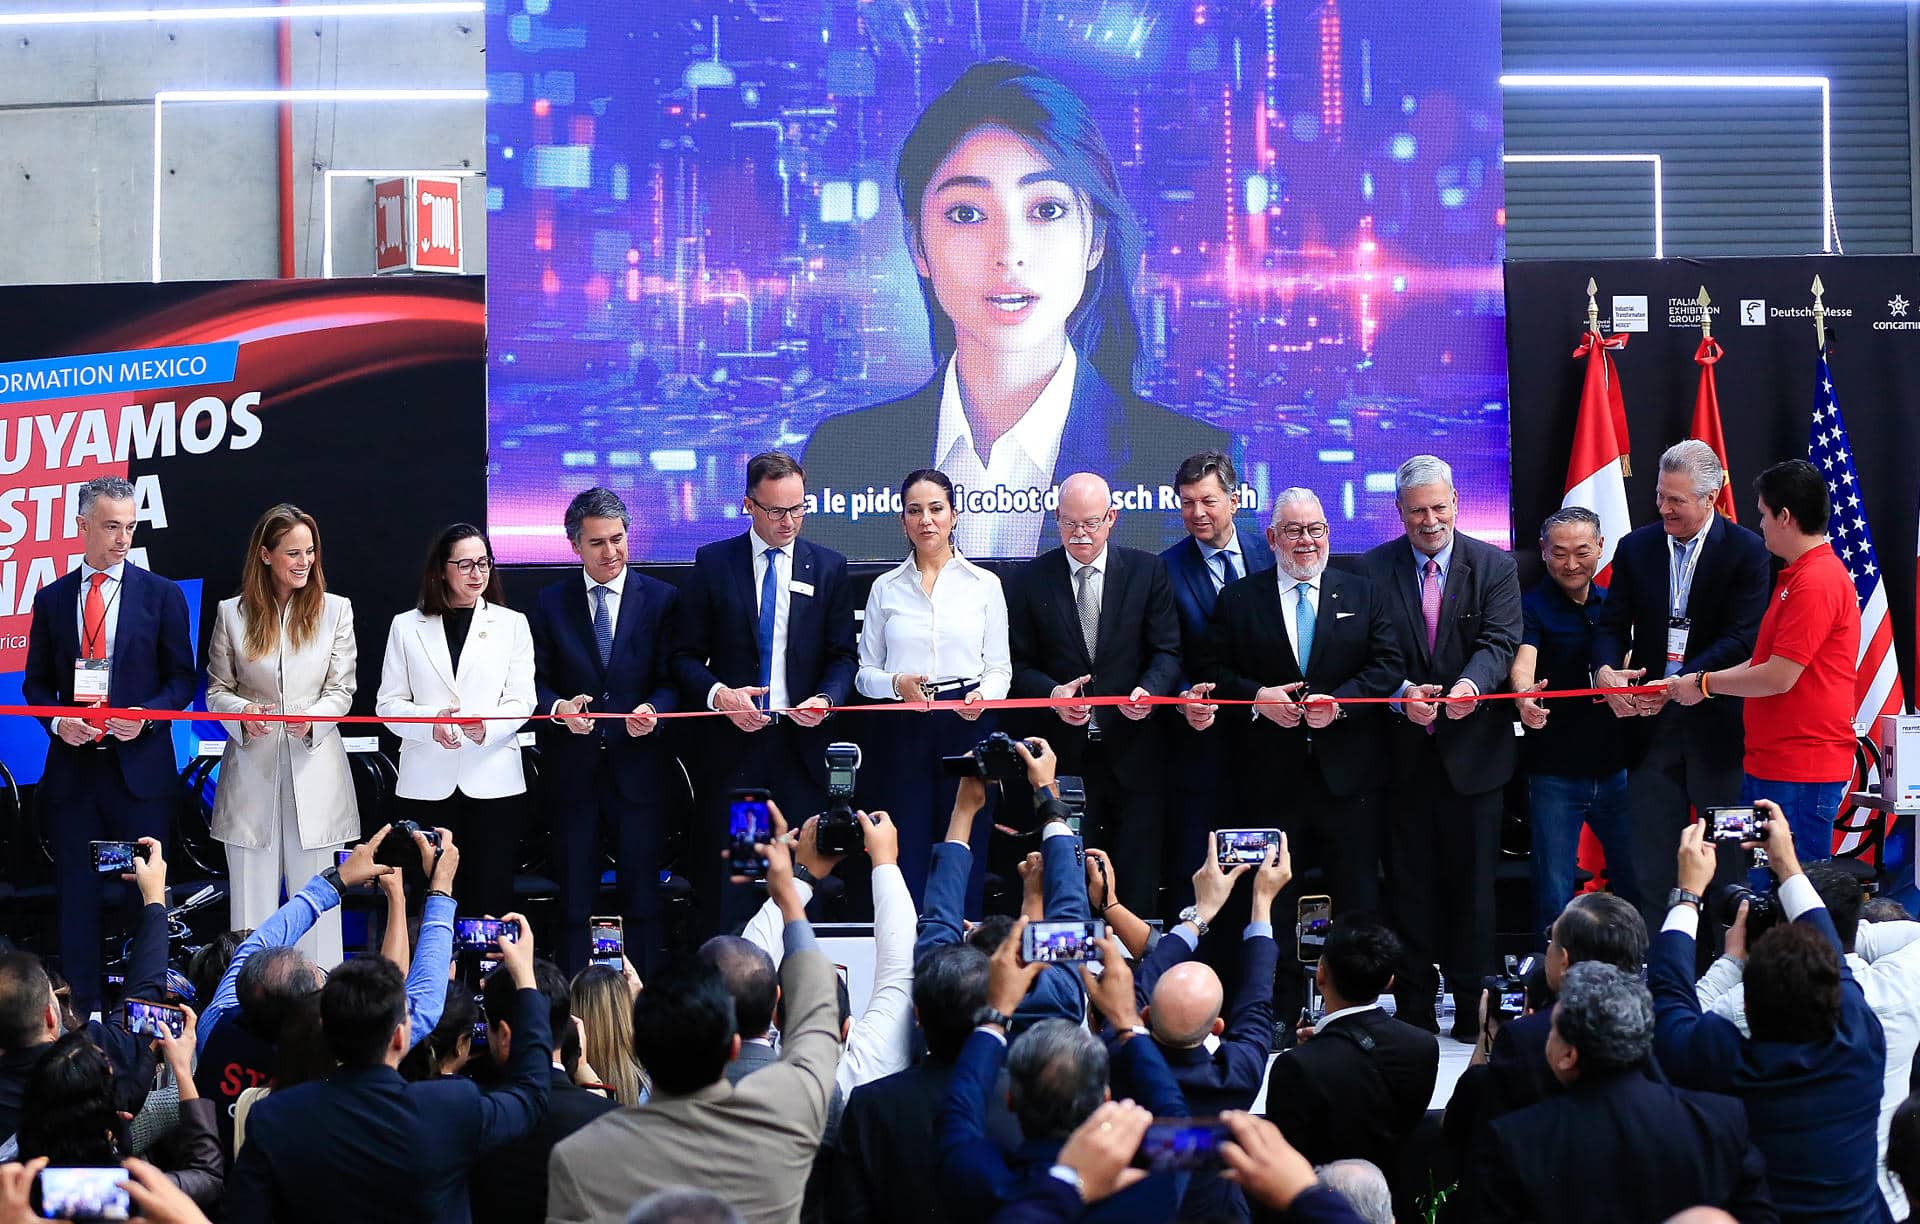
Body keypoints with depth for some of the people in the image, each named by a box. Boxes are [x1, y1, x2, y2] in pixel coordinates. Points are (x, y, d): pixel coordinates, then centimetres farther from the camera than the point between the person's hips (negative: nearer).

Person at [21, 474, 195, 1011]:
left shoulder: (161, 594, 2)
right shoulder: (52, 598, 8)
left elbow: (182, 678, 3)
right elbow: (36, 682, 11)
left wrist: (146, 715, -15)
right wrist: (57, 720, -9)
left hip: (140, 764, -2)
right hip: (73, 765, 2)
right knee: (76, 892, 6)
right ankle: (82, 1006, 14)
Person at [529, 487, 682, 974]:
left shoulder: (661, 599, 4)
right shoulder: (549, 604, 7)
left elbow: (673, 679, 1)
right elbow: (536, 683, 4)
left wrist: (653, 710, -20)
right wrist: (559, 708, -18)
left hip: (639, 768, -1)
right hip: (572, 771, 1)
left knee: (642, 898, 3)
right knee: (573, 901, 5)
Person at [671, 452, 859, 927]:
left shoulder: (829, 567, 8)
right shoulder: (713, 563, 4)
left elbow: (843, 655, 8)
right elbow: (686, 656, 4)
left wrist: (826, 698, -12)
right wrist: (717, 694, -14)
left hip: (800, 741, 1)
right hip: (732, 742, -1)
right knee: (726, 884, 0)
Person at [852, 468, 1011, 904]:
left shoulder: (984, 585, 7)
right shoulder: (885, 588, 9)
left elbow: (999, 668, 7)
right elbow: (865, 671, 9)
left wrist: (983, 695, -14)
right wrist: (896, 683, -12)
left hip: (967, 728, 0)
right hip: (904, 734, 0)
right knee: (905, 856, -3)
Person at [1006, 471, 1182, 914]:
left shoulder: (1147, 571, 4)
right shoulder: (1030, 580, 5)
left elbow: (1168, 651, 1)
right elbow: (1019, 664, 4)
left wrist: (1149, 691, -19)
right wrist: (1052, 693, -15)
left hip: (1132, 749, 0)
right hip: (1063, 750, 0)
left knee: (1138, 885, 2)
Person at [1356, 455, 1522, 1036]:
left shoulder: (1495, 566, 2)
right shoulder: (1373, 569, 3)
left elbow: (1501, 641, -9)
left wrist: (1471, 684, -30)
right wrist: (1402, 694, -23)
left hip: (1472, 748, -1)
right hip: (1401, 749, 1)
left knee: (1472, 879, 4)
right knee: (1408, 881, 6)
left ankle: (1472, 1003, 12)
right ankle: (1413, 1003, 14)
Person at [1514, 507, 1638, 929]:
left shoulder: (1613, 604, 10)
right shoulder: (1531, 606, -6)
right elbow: (1522, 660, -24)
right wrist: (1525, 695, -46)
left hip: (1615, 769, 4)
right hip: (1554, 773, -4)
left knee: (1636, 886, 10)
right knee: (1554, 898, -1)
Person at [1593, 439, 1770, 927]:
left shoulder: (1745, 551, -5)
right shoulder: (1635, 547, 7)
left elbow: (1741, 638, -12)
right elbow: (1612, 624, 6)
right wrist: (1605, 670, -16)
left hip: (1719, 723, -3)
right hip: (1651, 723, 3)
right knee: (1652, 860, 2)